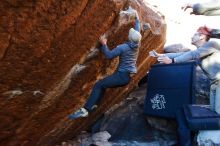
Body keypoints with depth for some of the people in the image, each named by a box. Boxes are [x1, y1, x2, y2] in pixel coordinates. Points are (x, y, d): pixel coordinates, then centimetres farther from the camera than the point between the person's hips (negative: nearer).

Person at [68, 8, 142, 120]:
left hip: (122, 75, -9)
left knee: (98, 85, -13)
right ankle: (93, 105, 19)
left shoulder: (123, 47, -17)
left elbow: (109, 55, -13)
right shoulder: (137, 44, 3)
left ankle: (85, 110, -20)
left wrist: (104, 44, -1)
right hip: (129, 76, 9)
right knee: (103, 84, 19)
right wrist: (136, 17, 29)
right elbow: (137, 30, 19)